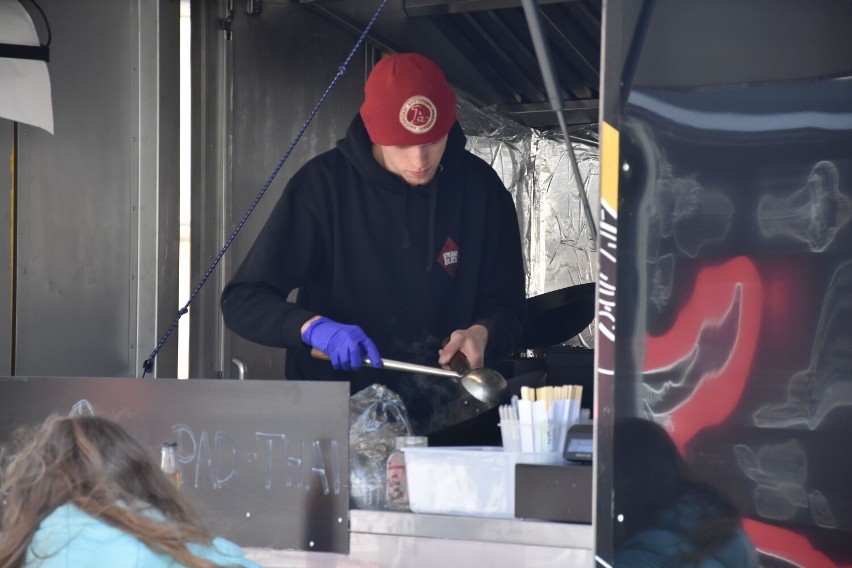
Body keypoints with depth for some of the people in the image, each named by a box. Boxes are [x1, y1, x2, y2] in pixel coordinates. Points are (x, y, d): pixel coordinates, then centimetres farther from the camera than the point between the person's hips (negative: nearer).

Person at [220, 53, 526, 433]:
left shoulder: (480, 187, 3)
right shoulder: (323, 183, -4)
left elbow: (507, 309, 11)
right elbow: (241, 301, -5)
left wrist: (481, 333, -12)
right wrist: (315, 327, -23)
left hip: (443, 414, 2)